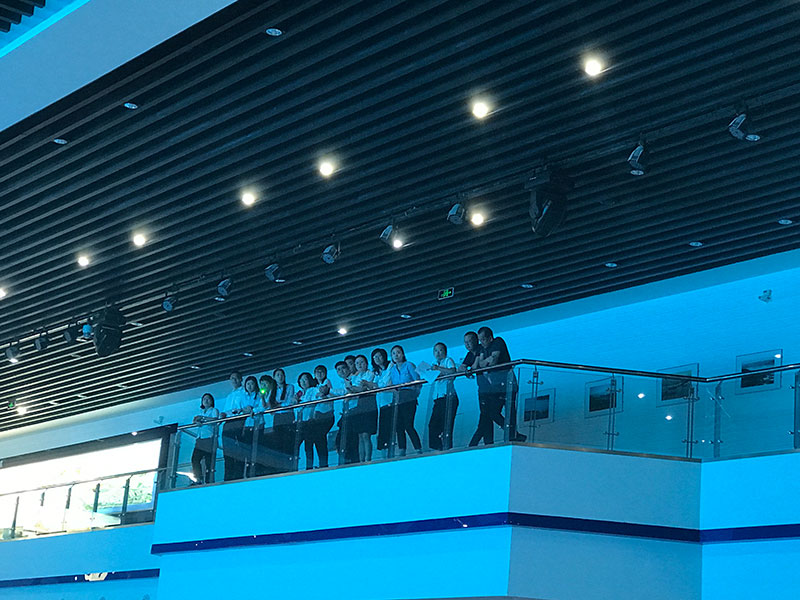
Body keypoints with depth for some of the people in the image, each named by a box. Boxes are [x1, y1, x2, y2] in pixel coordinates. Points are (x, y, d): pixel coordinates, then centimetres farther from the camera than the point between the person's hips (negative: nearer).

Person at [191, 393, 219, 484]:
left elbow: (215, 419, -8)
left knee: (209, 459, -12)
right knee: (195, 458, -9)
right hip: (200, 438, 6)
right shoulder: (201, 412, 28)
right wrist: (197, 421, -7)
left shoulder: (214, 410, 11)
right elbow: (195, 421, 16)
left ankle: (208, 480, -13)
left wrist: (203, 418, -14)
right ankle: (199, 479, -8)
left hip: (209, 438, -6)